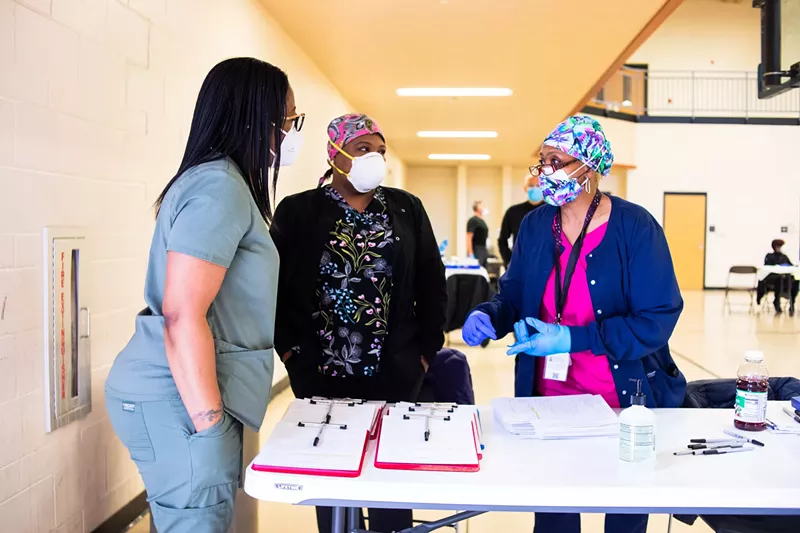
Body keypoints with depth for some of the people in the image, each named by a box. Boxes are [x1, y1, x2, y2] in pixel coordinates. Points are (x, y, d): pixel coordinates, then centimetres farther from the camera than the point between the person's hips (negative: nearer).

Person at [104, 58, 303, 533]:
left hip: (188, 396, 9)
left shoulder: (223, 182, 15)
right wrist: (208, 423, -19)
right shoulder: (220, 187, -16)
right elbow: (183, 318, -23)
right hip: (181, 402, -9)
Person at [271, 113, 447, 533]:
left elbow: (432, 284, 6)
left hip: (394, 373, 1)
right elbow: (274, 286, 0)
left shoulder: (407, 209, 4)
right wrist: (289, 351, -3)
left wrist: (426, 350, 2)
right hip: (320, 373, -1)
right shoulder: (298, 211, -1)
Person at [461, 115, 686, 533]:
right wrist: (486, 317, -15)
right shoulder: (535, 225, -1)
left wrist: (571, 338, -25)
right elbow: (513, 296, 8)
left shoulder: (634, 227, -15)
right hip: (549, 397, 3)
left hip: (624, 401, -3)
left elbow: (657, 319, -19)